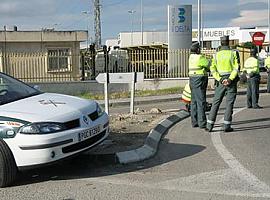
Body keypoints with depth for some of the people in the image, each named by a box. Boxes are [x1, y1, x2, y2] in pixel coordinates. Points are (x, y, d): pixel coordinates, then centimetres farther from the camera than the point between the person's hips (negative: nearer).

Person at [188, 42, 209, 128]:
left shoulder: (191, 57, 12)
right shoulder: (200, 57, -15)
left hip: (193, 80, 9)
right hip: (199, 80, -9)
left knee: (194, 101, 10)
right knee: (201, 101, -7)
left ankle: (194, 122, 13)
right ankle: (202, 123, -7)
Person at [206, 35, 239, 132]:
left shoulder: (216, 55, 4)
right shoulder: (233, 53, -2)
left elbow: (213, 69, -4)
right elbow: (236, 68, -12)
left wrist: (220, 80, -9)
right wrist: (230, 79, -17)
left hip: (220, 81, 2)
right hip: (232, 81, -2)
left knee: (215, 103, 6)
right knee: (229, 103, 1)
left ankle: (210, 125, 4)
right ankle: (227, 126, -2)